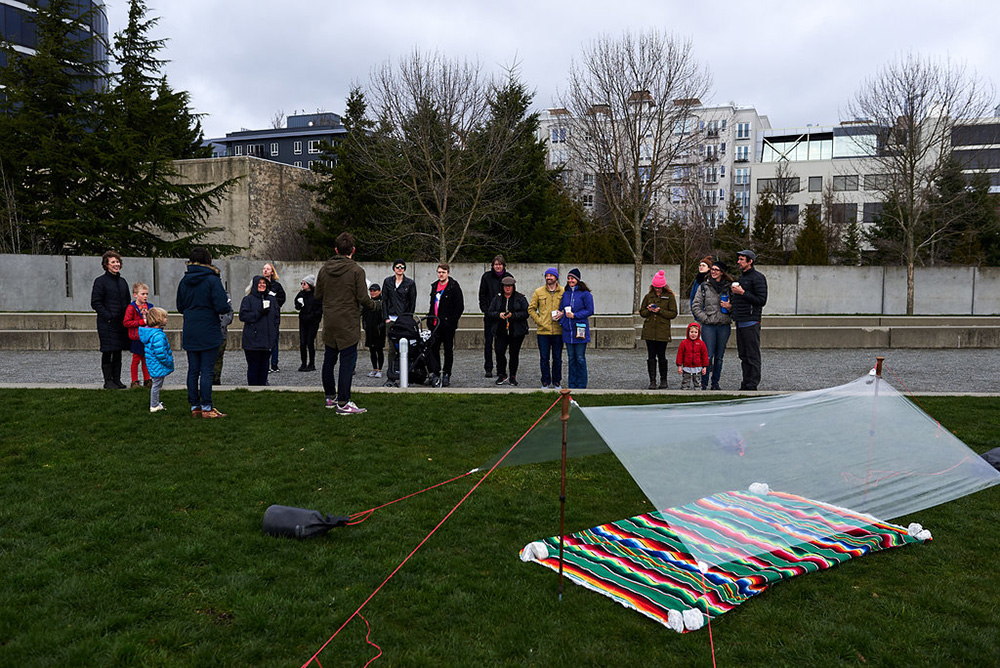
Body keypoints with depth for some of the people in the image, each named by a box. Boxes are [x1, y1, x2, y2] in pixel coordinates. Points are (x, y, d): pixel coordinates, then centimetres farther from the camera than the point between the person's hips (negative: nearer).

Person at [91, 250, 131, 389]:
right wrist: (108, 316, -16)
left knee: (118, 352, 9)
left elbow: (127, 302, 22)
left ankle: (117, 379, 16)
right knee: (107, 352, -1)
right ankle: (108, 380, 5)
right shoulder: (100, 281, -4)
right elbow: (95, 303, -8)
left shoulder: (122, 282, 15)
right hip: (107, 324, -6)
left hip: (121, 323, 6)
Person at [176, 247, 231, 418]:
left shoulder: (184, 281, 7)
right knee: (207, 370, -2)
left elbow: (180, 307, 14)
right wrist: (227, 304, 5)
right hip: (209, 333, -5)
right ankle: (206, 408, 0)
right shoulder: (212, 280, -11)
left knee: (193, 370, 10)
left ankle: (195, 406, 16)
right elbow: (222, 307, -16)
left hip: (189, 334, 6)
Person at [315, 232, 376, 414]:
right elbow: (363, 299, -12)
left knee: (329, 360, 16)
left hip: (329, 323, 6)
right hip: (348, 324, -6)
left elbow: (318, 296, 9)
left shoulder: (324, 269, 5)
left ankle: (330, 397, 29)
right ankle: (343, 403, -2)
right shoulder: (356, 271, -11)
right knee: (347, 361, -2)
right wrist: (373, 305, 8)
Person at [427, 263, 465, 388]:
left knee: (448, 350, 4)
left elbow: (460, 307, -9)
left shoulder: (454, 287, -7)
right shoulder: (434, 286, 13)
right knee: (433, 348, 2)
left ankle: (446, 374, 12)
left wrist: (451, 321, -13)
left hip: (448, 325, -5)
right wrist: (430, 317, 12)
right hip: (436, 324, 6)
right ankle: (435, 373, 9)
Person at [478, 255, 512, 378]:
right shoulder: (487, 277, 3)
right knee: (488, 342, 0)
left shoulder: (508, 277, 6)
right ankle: (488, 368, 5)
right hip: (490, 315, -1)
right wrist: (485, 310, -6)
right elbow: (482, 295, 5)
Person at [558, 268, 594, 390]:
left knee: (580, 358, -2)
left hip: (580, 331, -5)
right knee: (571, 358, 9)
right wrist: (561, 315, 1)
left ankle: (581, 385, 7)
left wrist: (574, 315, -14)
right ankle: (572, 385, 17)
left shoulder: (585, 294, -4)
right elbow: (561, 309, 22)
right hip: (568, 331, 5)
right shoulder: (565, 294, 13)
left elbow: (590, 311, -8)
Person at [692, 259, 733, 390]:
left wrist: (729, 307, -7)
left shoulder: (729, 287, 8)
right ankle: (704, 384, 0)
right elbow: (695, 306, 4)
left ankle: (715, 383, 17)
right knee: (708, 356, -8)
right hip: (708, 326, -2)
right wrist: (705, 318, -5)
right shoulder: (704, 286, 5)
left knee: (719, 357, 7)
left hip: (724, 326, 2)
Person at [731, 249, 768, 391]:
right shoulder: (741, 277, 20)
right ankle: (745, 384, 16)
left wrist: (742, 292, -15)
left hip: (751, 322, -9)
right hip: (740, 322, 9)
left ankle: (752, 385, -3)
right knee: (743, 355, 10)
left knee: (752, 355, -6)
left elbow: (762, 300, -14)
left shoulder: (758, 277, -7)